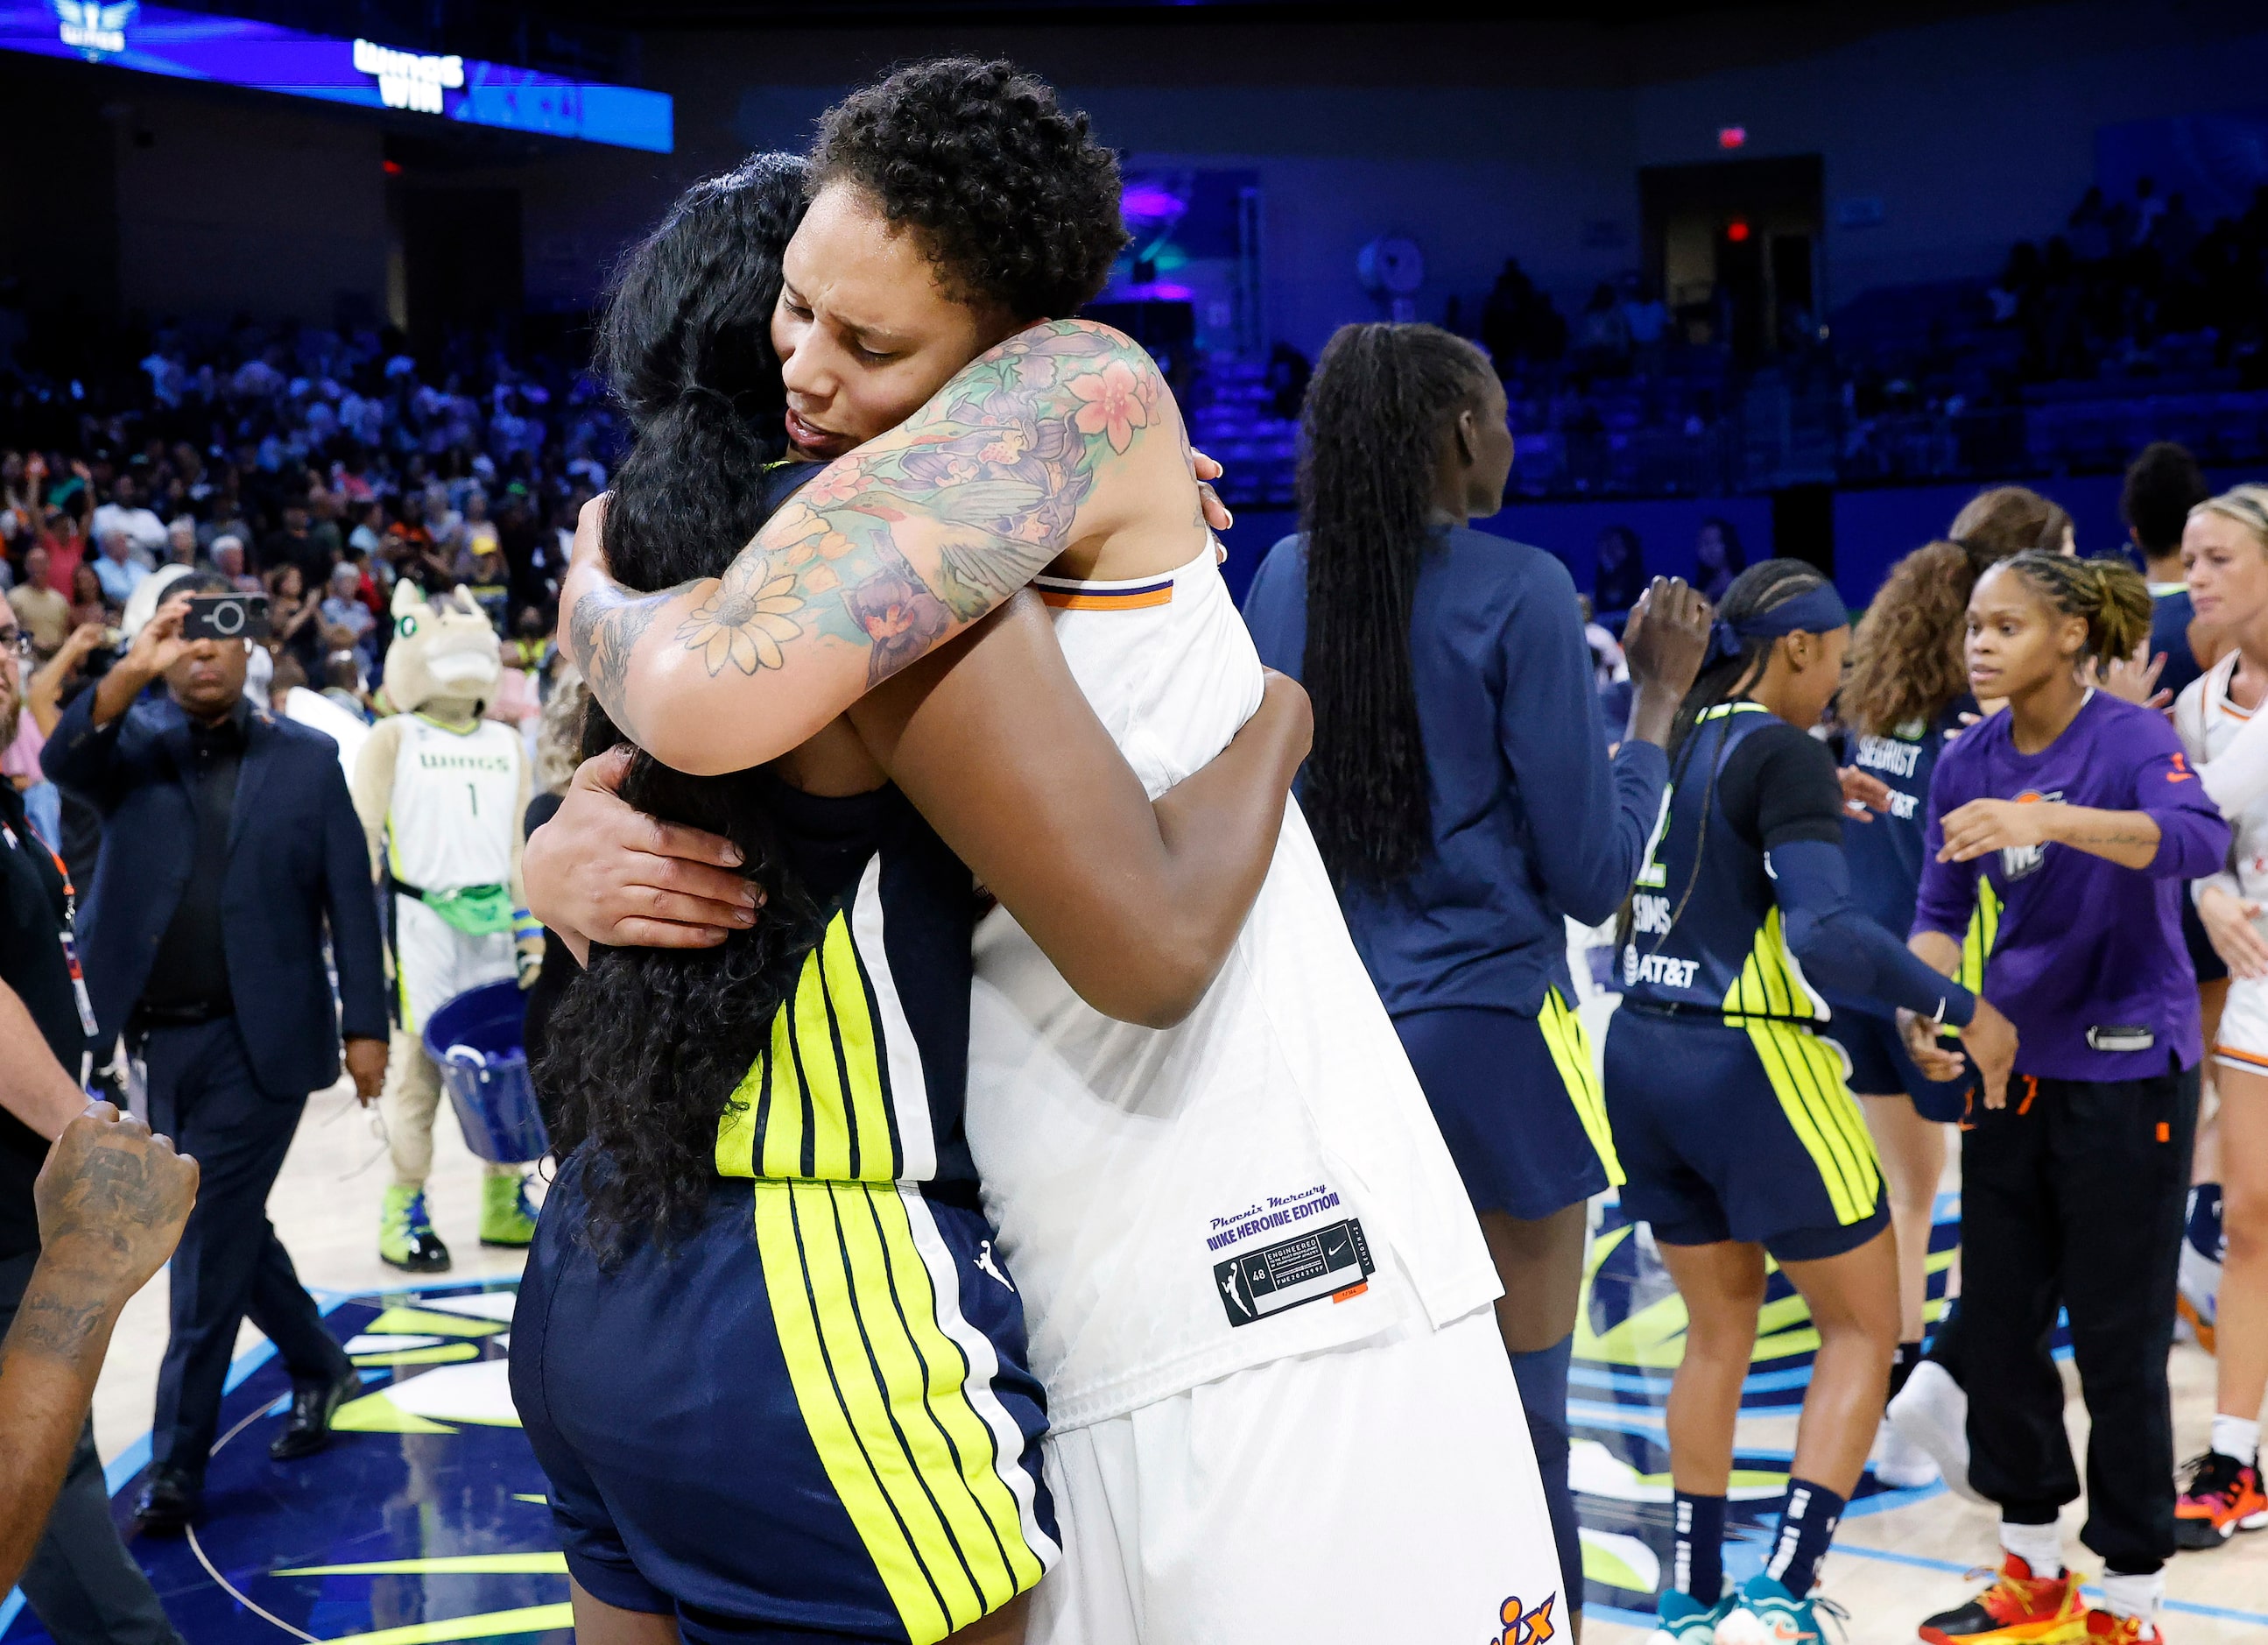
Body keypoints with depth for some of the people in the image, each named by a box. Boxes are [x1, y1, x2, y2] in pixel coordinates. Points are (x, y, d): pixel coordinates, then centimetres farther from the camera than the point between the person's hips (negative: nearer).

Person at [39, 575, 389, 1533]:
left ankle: (178, 1461, 6)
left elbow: (350, 899, 1)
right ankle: (319, 1368, 38)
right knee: (228, 1230, 16)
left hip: (256, 1040, -3)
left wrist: (365, 1025, -3)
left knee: (211, 1247, -3)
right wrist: (131, 673, -31)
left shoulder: (305, 759, 2)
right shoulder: (136, 746, 6)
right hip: (157, 1039, 3)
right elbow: (66, 760, -17)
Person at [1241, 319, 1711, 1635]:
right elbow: (1593, 877, -10)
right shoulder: (1520, 591, -11)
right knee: (1519, 1416, 3)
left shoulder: (1286, 580, 5)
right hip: (1486, 1031, -5)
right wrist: (1660, 697, 1)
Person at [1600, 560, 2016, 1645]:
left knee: (1719, 1323, 20)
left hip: (1643, 1058, 7)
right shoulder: (1783, 755, -14)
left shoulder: (1664, 742, 7)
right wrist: (1961, 1010, -18)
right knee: (1864, 1325, 9)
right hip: (1751, 1067, -7)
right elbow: (1827, 937, -26)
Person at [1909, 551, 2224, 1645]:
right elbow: (1942, 914, 4)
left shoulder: (2130, 737, -14)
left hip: (2126, 1073, -6)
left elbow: (2200, 839, -33)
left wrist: (2046, 819, -46)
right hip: (2012, 1070, 6)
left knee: (2117, 1340, 0)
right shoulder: (1968, 763, 2)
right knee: (1996, 1321, 11)